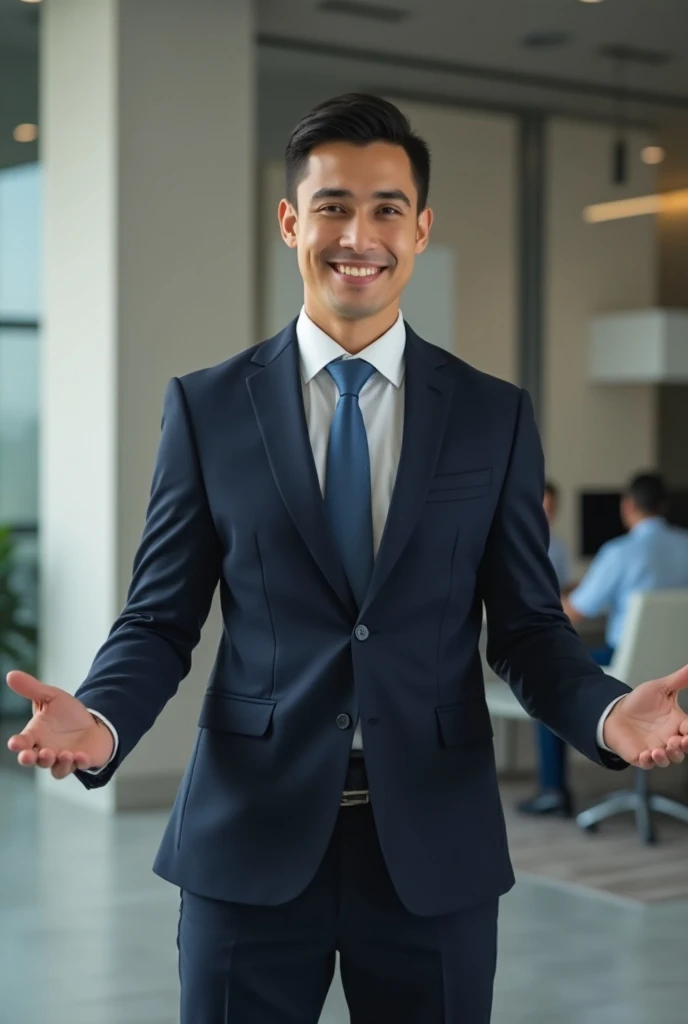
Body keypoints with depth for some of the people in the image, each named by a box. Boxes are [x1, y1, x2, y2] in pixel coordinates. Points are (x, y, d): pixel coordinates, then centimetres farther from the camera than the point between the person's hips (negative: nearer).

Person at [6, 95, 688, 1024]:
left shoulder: (496, 417, 5)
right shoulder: (207, 407, 3)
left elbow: (527, 627, 5)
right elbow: (159, 620, 4)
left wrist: (608, 712, -15)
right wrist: (101, 720, -16)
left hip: (435, 852, 1)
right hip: (252, 845, 0)